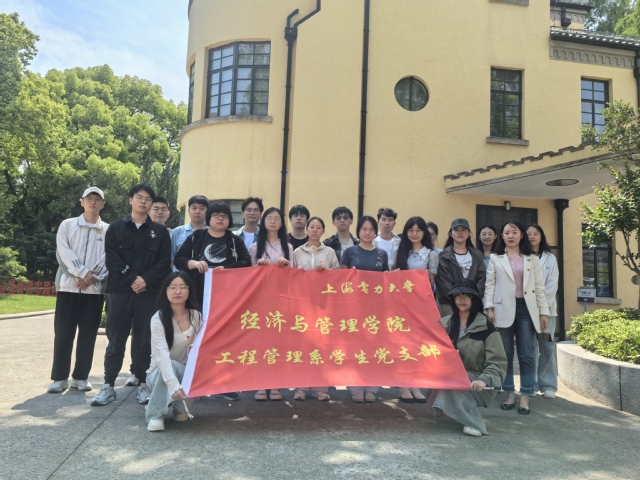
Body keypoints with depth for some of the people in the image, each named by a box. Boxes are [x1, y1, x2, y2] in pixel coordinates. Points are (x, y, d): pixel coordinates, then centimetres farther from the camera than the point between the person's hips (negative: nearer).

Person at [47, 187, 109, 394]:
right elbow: (63, 252, -4)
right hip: (69, 286, 0)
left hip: (95, 289, 1)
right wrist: (83, 273, -14)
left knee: (88, 334, 5)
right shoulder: (67, 225, 7)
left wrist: (93, 276, -14)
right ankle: (60, 377, 12)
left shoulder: (108, 230, 8)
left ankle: (80, 376, 15)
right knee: (63, 333, 2)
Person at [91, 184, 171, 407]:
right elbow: (111, 259, -2)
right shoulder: (115, 228, 8)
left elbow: (165, 262, 0)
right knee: (115, 341, 5)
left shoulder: (160, 231, 9)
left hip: (149, 293, 0)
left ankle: (143, 385, 14)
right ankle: (108, 386, 14)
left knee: (144, 341, 5)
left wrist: (146, 280, -14)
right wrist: (132, 278, -14)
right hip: (120, 291, 0)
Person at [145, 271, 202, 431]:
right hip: (160, 373, -3)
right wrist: (174, 385, -47)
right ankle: (155, 414, -16)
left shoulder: (196, 316, -6)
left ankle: (181, 407, 1)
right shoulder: (158, 319, -20)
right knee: (173, 365, -37)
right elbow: (162, 355, -33)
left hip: (186, 373, 3)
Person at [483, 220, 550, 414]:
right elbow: (490, 285, 4)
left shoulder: (532, 259, 12)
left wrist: (544, 312, 3)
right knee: (505, 355, 4)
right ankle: (510, 395, 15)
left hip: (526, 309, 1)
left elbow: (540, 287, 9)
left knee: (526, 355, 0)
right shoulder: (495, 258, 9)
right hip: (504, 309, 0)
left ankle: (525, 397, 6)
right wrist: (489, 307, -7)